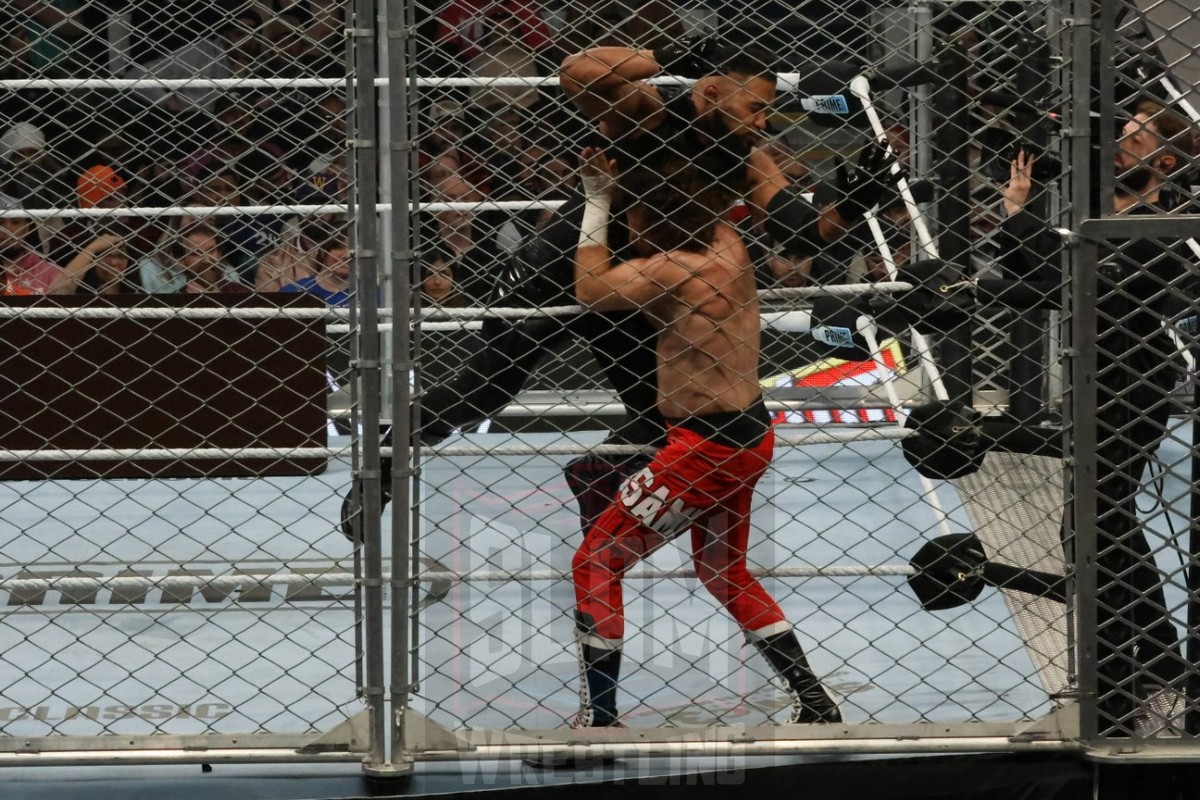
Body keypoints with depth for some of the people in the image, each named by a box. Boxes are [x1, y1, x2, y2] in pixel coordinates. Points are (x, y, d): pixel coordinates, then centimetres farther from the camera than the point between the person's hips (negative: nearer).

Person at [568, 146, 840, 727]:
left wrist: (596, 199, -11)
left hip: (705, 447, -9)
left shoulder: (675, 270, -23)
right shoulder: (728, 244, 0)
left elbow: (589, 289, -16)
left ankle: (597, 718, -1)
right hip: (748, 437, 9)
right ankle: (814, 701, 24)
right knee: (724, 572, 26)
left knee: (595, 564, -1)